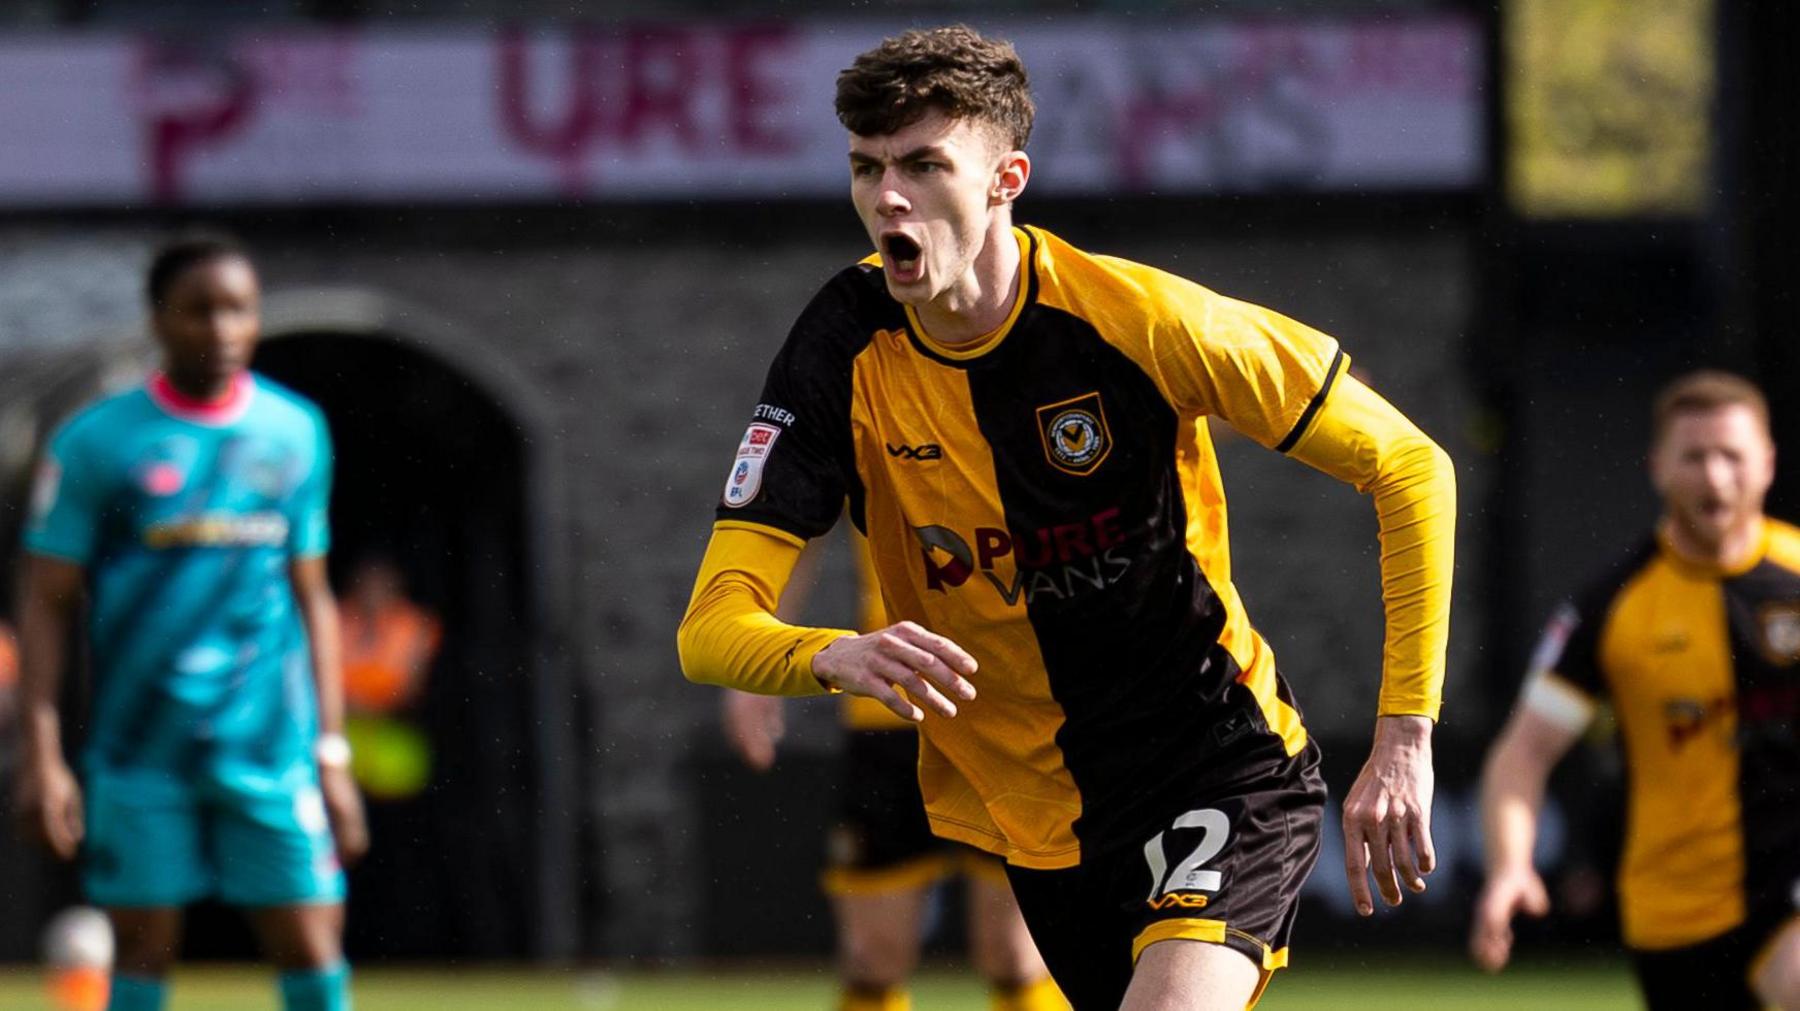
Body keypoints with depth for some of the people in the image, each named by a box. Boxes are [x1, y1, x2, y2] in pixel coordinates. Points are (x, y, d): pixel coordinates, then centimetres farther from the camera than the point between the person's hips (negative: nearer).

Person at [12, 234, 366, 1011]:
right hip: (139, 751, -2)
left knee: (311, 944, -5)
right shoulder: (96, 443, -2)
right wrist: (42, 756, -8)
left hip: (272, 744, 2)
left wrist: (331, 751, 11)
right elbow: (46, 604, 0)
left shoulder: (295, 433, 8)